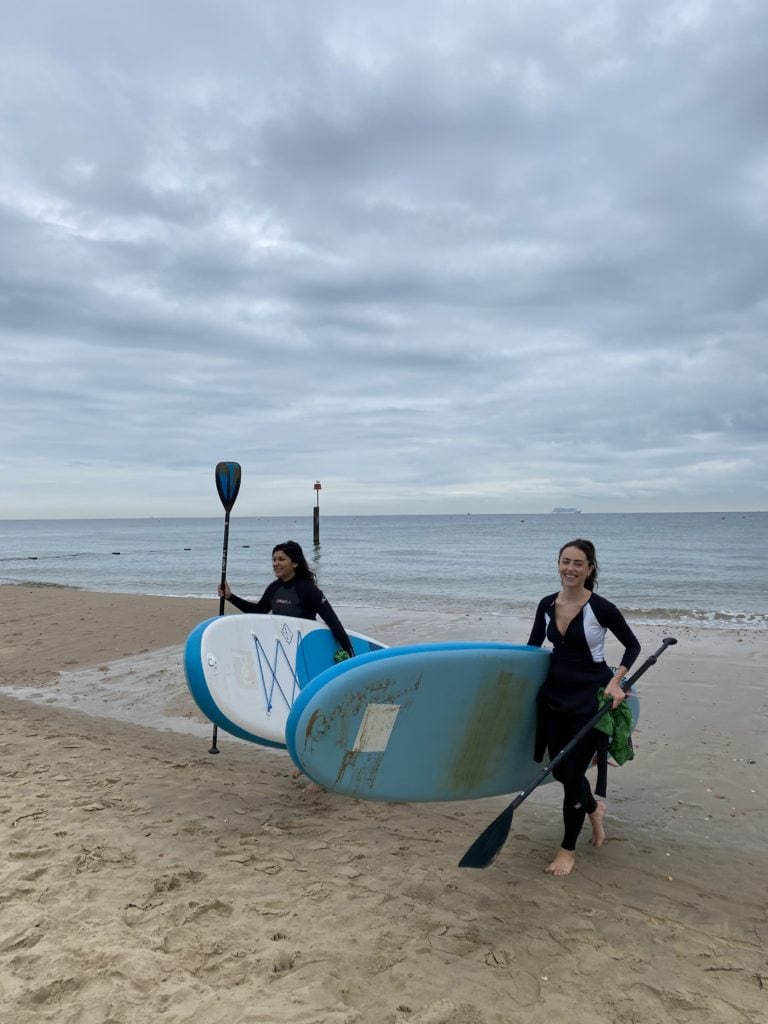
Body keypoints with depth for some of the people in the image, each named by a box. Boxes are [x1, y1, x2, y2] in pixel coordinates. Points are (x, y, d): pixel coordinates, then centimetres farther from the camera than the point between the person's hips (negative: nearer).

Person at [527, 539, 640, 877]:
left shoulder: (601, 608, -15)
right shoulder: (547, 605, -1)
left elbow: (632, 645, -3)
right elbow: (532, 648, 11)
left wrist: (615, 681, -14)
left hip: (589, 699, -5)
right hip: (554, 695, 5)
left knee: (573, 772, 0)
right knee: (560, 769, 13)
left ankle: (568, 848, 20)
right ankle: (594, 808, 46)